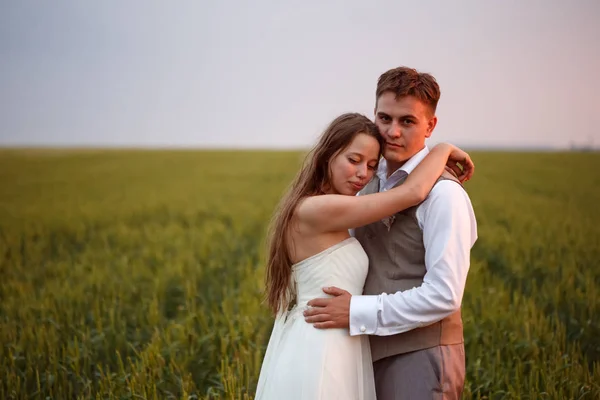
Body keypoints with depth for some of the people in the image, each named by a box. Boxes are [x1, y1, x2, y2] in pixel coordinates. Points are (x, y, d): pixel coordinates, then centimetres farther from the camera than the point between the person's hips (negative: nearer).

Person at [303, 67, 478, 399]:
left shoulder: (442, 193, -17)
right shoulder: (371, 181, 8)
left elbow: (443, 296, -21)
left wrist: (357, 312, -21)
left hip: (420, 358, -7)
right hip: (374, 353, 7)